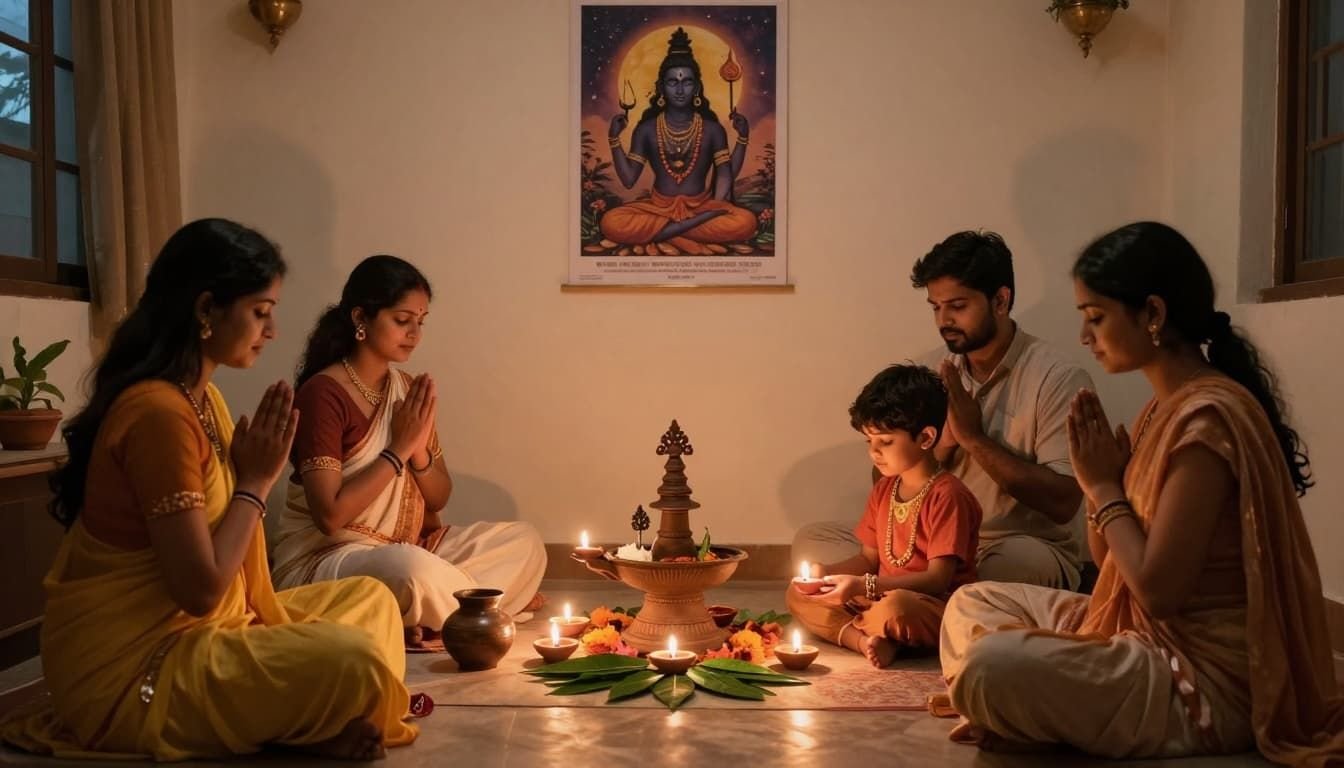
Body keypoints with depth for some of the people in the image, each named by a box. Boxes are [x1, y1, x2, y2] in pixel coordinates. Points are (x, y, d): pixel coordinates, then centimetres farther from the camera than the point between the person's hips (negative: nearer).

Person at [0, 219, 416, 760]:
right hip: (131, 667, -10)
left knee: (370, 598, 11)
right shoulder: (160, 412, -23)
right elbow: (201, 588, -23)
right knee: (351, 660, -28)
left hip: (186, 630, 10)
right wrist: (257, 480, -14)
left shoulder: (201, 397, 9)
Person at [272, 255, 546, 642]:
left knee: (524, 543, -1)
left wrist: (419, 451, -11)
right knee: (414, 569, -38)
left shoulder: (409, 391, 6)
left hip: (408, 549, 8)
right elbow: (330, 516, -23)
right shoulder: (322, 393, -16)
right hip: (324, 559, -8)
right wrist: (398, 450, -18)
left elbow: (439, 498, 9)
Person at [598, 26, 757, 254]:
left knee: (745, 221, -30)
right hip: (658, 207, 0)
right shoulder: (647, 129, 0)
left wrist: (742, 138, -10)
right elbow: (628, 179, -1)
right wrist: (614, 139, -9)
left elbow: (725, 175, -2)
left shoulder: (712, 129, 1)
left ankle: (662, 231, -22)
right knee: (611, 222, -30)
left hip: (700, 207, 0)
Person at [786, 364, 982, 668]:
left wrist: (865, 586, -28)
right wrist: (825, 573, -5)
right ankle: (864, 639, -23)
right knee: (797, 595, -3)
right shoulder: (883, 490, 10)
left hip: (936, 607, -8)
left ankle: (846, 627, -10)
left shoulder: (946, 495, -16)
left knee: (893, 609, -41)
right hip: (882, 595, 8)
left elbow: (938, 578, -20)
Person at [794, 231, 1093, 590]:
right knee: (812, 539, -8)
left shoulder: (1058, 378, -10)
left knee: (1022, 558, -40)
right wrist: (944, 443, -11)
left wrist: (974, 438, -17)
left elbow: (1063, 502, -18)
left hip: (1025, 554, -5)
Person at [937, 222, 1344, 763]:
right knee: (972, 604, 14)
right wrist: (1098, 479, -4)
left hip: (1205, 678, -10)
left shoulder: (1207, 415, -22)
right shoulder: (1167, 408, 8)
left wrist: (1105, 486, -12)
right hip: (1147, 635, 10)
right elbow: (1110, 558, 14)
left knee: (992, 666, -30)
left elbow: (1157, 589, -25)